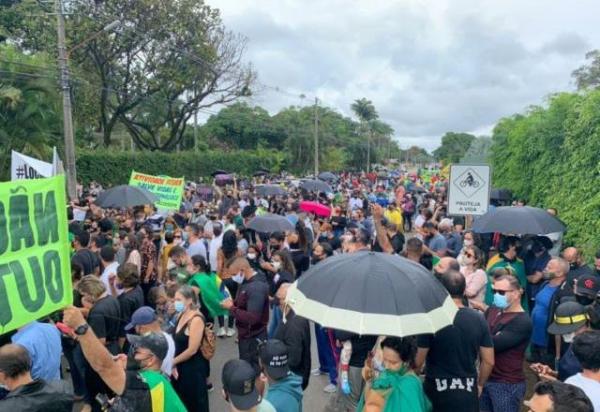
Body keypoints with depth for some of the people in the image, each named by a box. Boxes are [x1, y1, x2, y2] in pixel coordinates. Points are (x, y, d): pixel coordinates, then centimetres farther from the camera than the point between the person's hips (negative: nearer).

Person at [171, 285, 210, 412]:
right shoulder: (180, 315, 4)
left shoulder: (196, 319, -22)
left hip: (193, 368, -8)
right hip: (179, 367, 8)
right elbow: (177, 342, 8)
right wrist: (173, 364, -4)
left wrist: (173, 361, -9)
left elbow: (192, 350, -22)